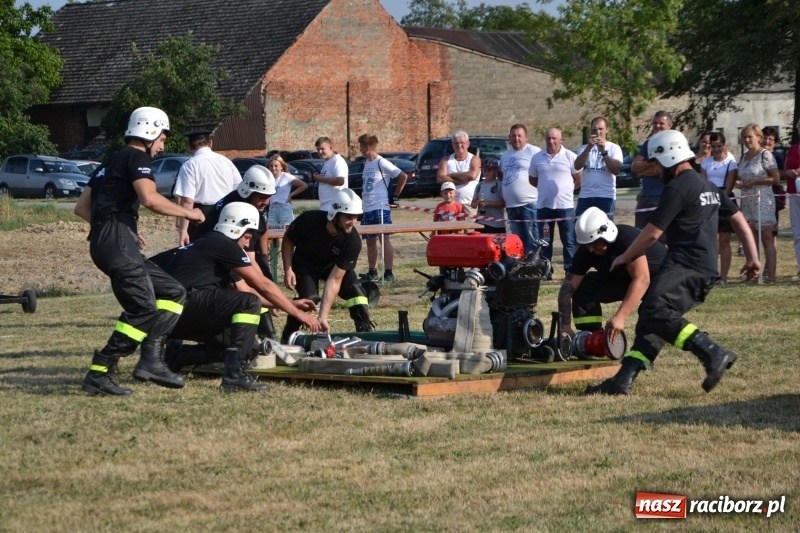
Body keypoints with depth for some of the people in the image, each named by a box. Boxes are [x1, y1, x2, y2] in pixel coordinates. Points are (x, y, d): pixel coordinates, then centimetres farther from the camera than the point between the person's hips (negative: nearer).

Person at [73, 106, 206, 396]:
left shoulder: (112, 161, 26)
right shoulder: (137, 157, -3)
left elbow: (82, 207, 27)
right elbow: (150, 199, -21)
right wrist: (188, 212, -8)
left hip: (104, 243, 10)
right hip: (118, 244, -10)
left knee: (173, 293, 10)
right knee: (144, 310, -13)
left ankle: (151, 360, -2)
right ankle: (98, 374, -14)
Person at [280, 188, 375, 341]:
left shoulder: (353, 241, -30)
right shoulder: (308, 220, -32)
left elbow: (335, 280, -31)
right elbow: (288, 240, -10)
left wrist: (323, 316, -36)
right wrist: (288, 269, -21)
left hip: (334, 265, 2)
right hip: (305, 264, -2)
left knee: (355, 291, -17)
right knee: (309, 298, -24)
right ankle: (287, 338, -5)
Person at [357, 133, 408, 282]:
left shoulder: (381, 163, -11)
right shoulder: (366, 162, 13)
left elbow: (403, 176, -12)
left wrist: (395, 196, -6)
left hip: (380, 207, -9)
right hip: (367, 208, 9)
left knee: (384, 239, -8)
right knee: (370, 241, 13)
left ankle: (388, 273, -8)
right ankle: (372, 272, 21)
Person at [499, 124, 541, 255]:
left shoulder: (534, 152, -5)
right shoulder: (505, 155, 19)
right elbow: (501, 175, 32)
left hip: (529, 204, -8)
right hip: (511, 205, 8)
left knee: (532, 241, -8)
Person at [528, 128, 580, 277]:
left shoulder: (570, 156, -2)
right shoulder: (537, 158, 7)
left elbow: (579, 179, 4)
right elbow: (532, 180, 16)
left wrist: (566, 189, 3)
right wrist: (546, 189, 9)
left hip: (565, 206, -3)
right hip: (544, 206, 3)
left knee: (569, 241, 0)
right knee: (544, 242, 7)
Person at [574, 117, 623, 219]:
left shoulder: (614, 148, 6)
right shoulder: (584, 148, 13)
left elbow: (616, 170, -9)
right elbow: (577, 166, -6)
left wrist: (603, 151, -17)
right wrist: (589, 147, -17)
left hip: (606, 196, -2)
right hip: (585, 196, 2)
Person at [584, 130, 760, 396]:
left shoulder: (678, 187, -8)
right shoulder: (708, 186, 22)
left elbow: (652, 234, -7)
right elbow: (739, 219, 22)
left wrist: (624, 258, 8)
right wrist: (752, 257, 23)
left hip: (686, 264, -10)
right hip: (705, 270, 10)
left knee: (655, 312, -24)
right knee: (650, 317, 7)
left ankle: (713, 353, -29)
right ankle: (623, 381, 2)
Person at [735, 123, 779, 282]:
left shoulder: (765, 155, -6)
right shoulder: (743, 157, 15)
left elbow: (775, 178, -11)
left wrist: (753, 182, -13)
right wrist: (739, 182, 3)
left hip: (763, 202, -7)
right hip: (747, 202, 7)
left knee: (767, 238, -8)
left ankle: (771, 275, -10)